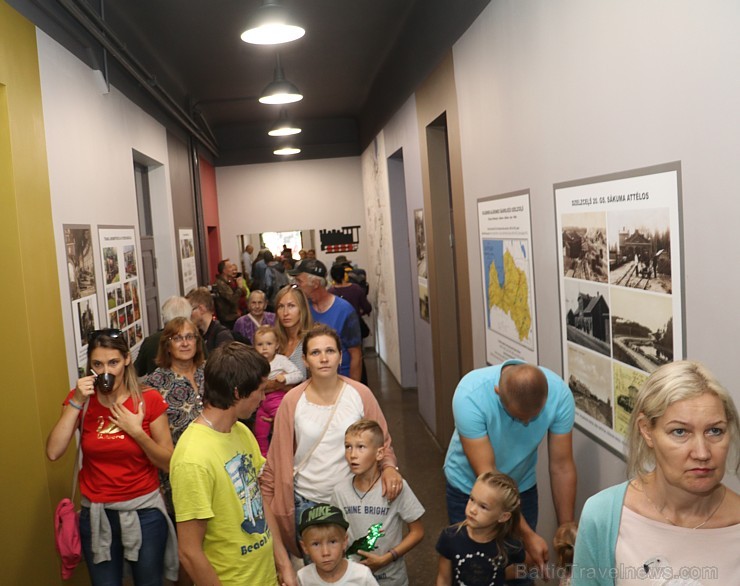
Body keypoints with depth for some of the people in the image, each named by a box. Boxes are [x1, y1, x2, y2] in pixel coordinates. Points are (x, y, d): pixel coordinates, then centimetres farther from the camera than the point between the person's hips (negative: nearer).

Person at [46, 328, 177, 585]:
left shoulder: (149, 400, -10)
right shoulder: (80, 399, -2)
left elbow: (169, 463, -7)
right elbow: (53, 453, -15)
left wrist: (137, 432, -21)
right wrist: (76, 402, -19)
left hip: (144, 511, -1)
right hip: (96, 514, 2)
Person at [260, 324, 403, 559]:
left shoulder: (360, 394, -7)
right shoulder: (292, 401, -7)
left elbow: (382, 441, 2)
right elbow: (277, 457, 0)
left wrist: (388, 467, -17)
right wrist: (266, 503, 2)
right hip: (306, 502, 0)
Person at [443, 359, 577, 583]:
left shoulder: (559, 393, -27)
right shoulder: (470, 395, -35)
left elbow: (562, 466, -17)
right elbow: (487, 475, -31)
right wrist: (528, 535, -30)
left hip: (522, 487, 2)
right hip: (469, 488, -2)